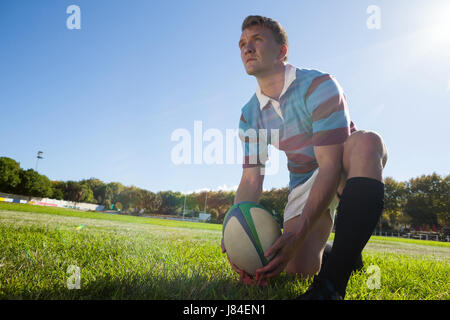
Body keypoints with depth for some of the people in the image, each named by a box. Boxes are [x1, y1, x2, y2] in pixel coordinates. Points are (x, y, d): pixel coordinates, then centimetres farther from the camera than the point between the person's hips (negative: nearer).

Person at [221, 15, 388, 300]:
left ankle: (333, 282, -42)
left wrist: (298, 234, -36)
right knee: (299, 268, -18)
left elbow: (330, 165, -27)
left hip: (346, 173, -3)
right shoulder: (250, 115, 0)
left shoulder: (318, 85, -18)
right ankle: (338, 252, 21)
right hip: (303, 184, 4)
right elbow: (251, 180, -4)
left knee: (367, 141, -37)